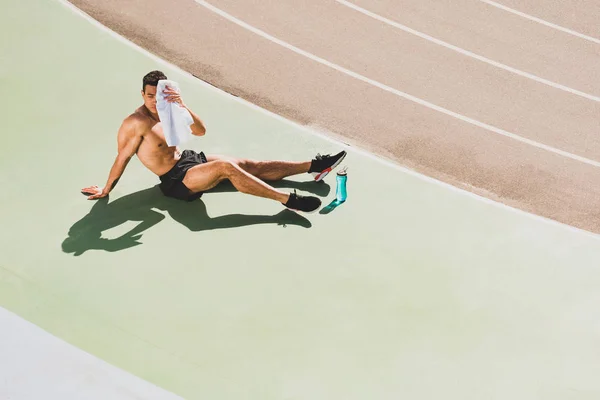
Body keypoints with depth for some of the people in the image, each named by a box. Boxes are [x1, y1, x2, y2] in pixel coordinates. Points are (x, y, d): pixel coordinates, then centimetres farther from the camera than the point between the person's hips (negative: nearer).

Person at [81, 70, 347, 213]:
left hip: (188, 159, 9)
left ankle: (313, 167, 6)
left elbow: (200, 131, -6)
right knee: (226, 167, -30)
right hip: (175, 181, -9)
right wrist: (106, 190, -6)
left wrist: (182, 107, -22)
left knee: (251, 166, 4)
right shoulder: (136, 123, -21)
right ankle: (288, 200, -33)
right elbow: (122, 159, -13)